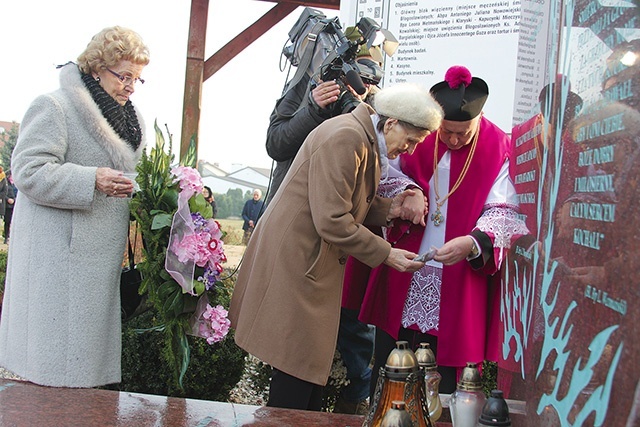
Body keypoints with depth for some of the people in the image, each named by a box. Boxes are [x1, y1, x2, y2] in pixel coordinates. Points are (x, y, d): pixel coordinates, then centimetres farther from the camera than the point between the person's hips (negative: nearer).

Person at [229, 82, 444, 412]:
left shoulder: (369, 144, 12)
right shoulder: (345, 138, -21)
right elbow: (332, 220, -24)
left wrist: (388, 209, -1)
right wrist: (386, 254, -18)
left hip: (316, 261, 10)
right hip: (294, 258, -10)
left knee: (312, 362, 15)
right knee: (298, 364, -3)